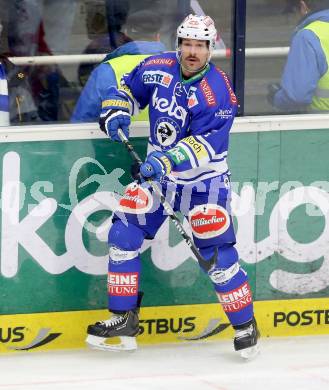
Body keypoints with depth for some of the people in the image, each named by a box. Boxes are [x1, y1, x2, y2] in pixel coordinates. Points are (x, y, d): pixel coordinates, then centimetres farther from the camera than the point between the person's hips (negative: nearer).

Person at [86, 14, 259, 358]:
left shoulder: (217, 91, -20)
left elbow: (206, 144, -28)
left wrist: (167, 160, -40)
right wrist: (116, 110, -7)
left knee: (218, 253, -9)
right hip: (158, 174, 5)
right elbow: (128, 87, 14)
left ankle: (245, 325, 9)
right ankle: (123, 320, 6)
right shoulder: (157, 68, -5)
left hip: (204, 181, -5)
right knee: (122, 235, -3)